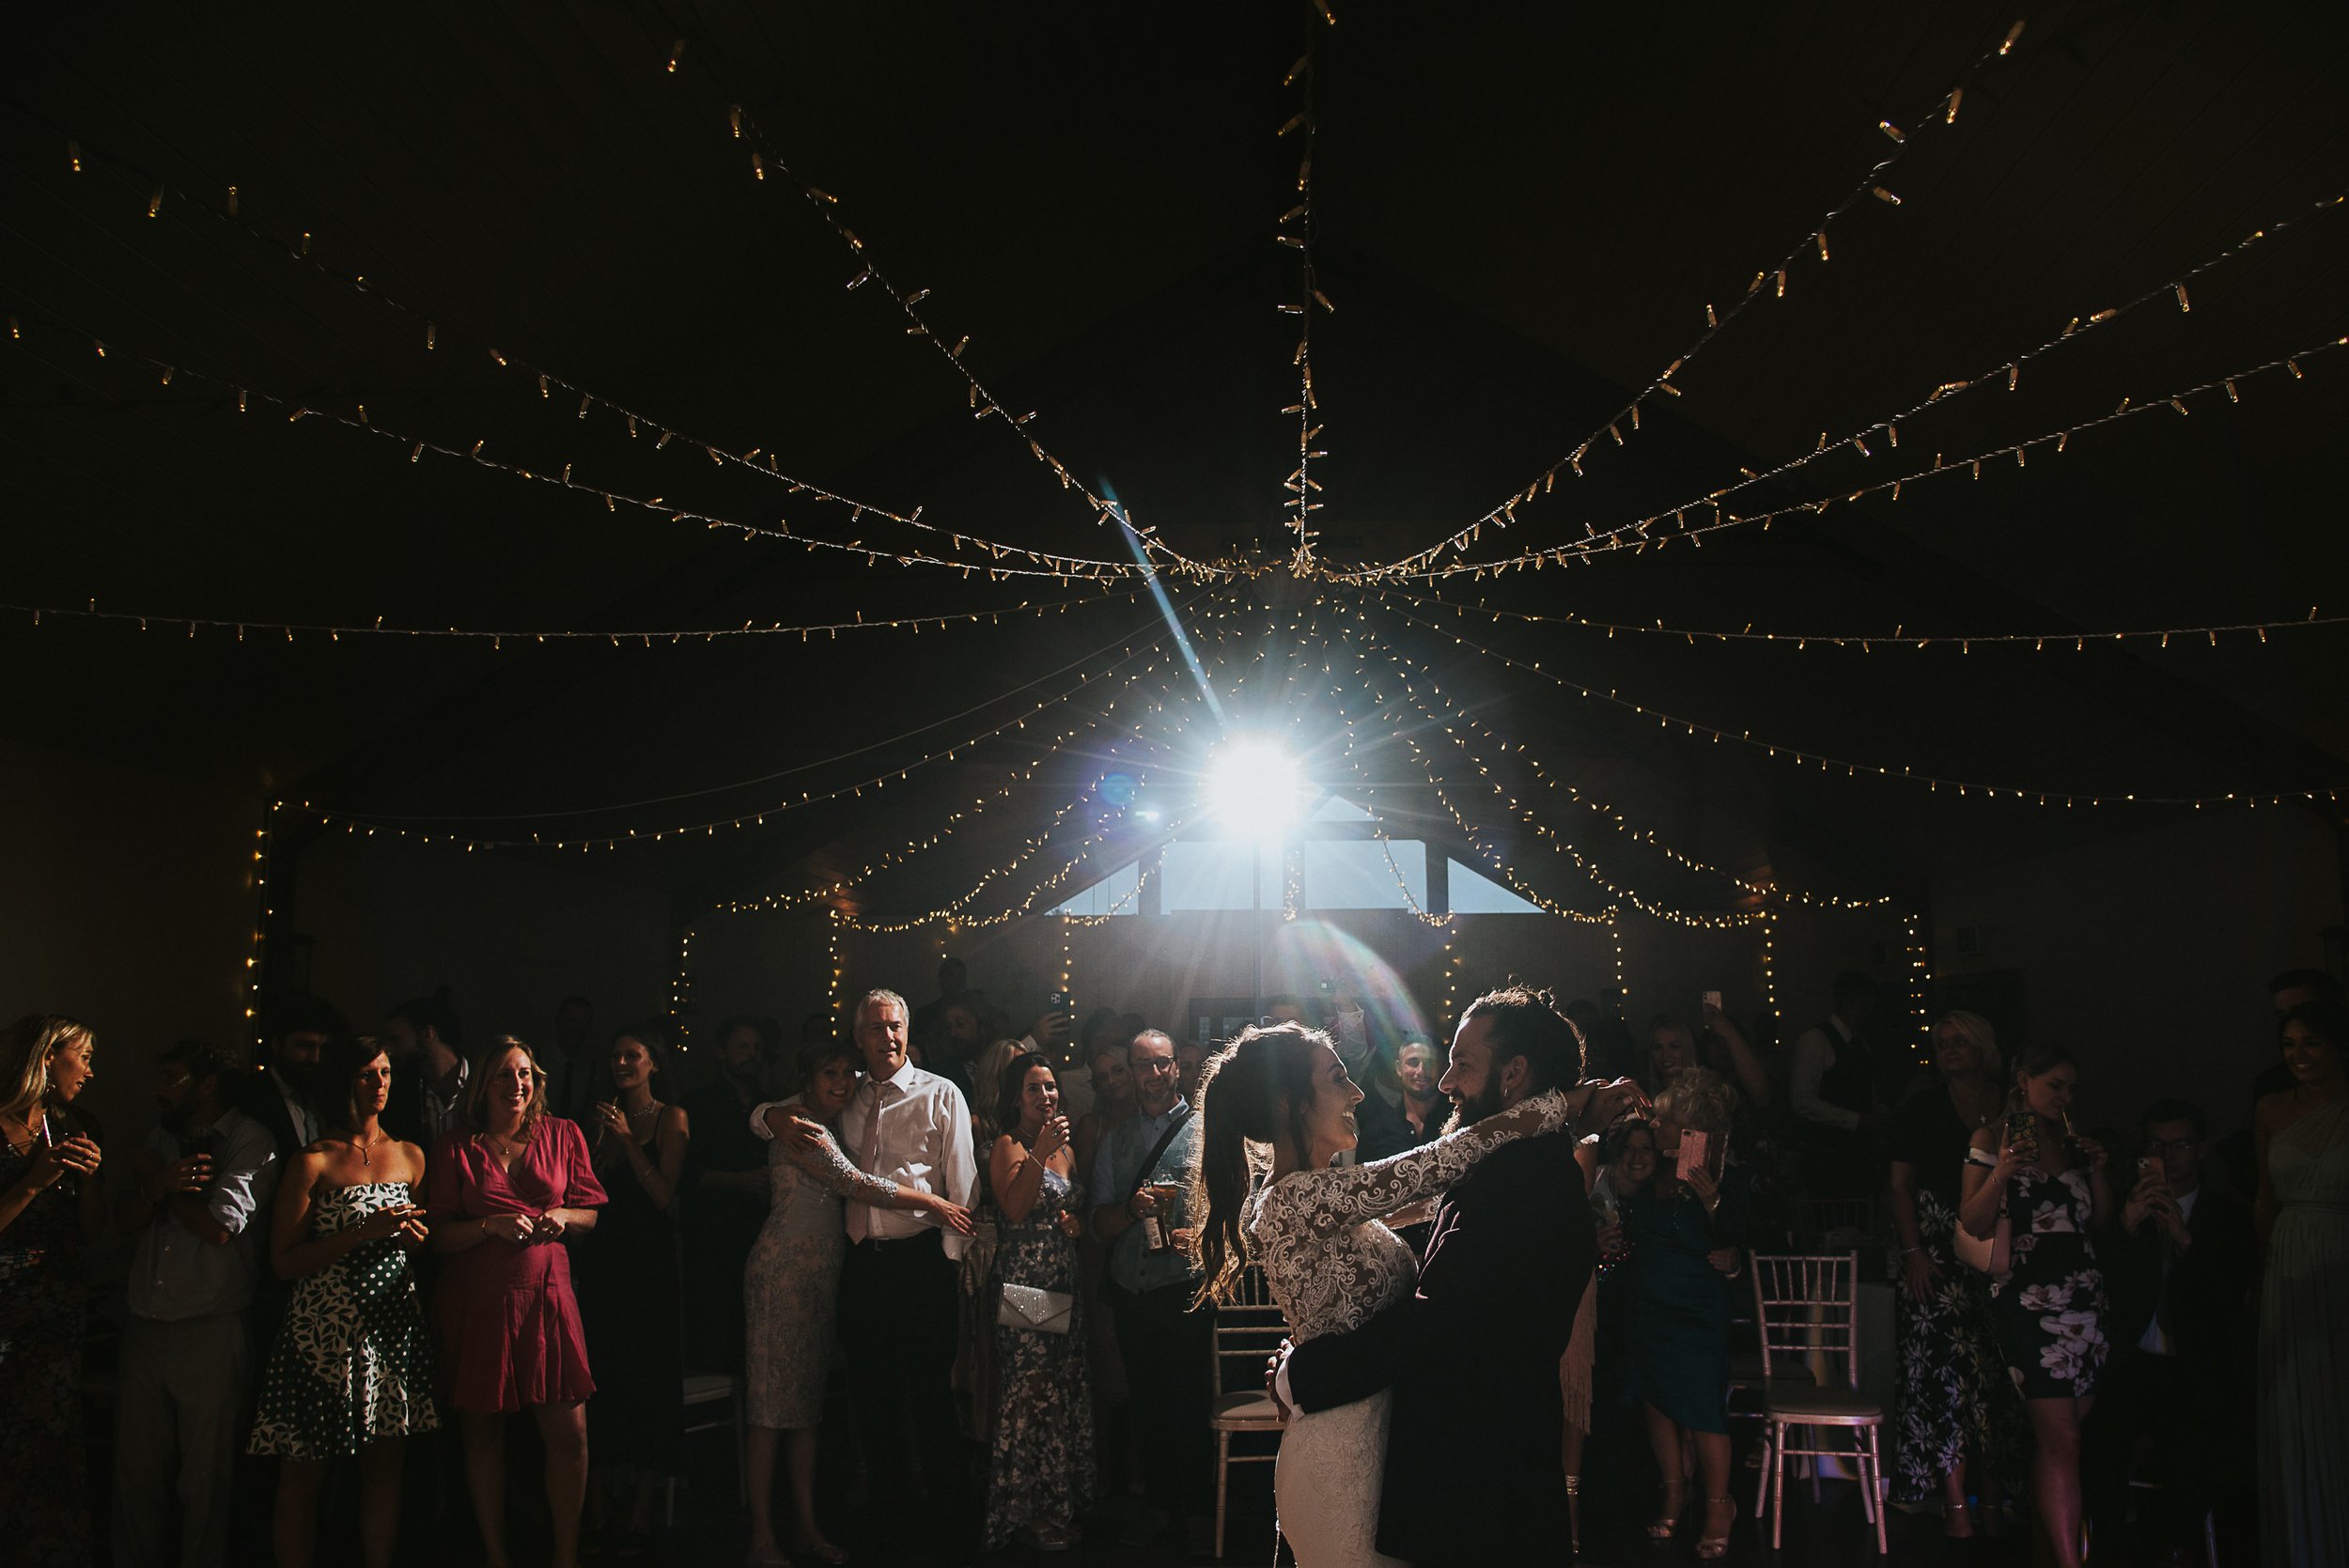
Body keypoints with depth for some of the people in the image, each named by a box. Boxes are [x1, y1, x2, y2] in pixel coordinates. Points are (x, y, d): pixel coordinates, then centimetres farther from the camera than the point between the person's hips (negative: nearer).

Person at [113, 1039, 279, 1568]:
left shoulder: (250, 1140, -6)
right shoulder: (163, 1137, 15)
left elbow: (220, 1227, -15)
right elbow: (127, 1219, 8)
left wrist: (155, 1179, -2)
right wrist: (159, 1186, -13)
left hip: (211, 1331, -6)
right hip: (144, 1325, 6)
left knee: (205, 1475, 4)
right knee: (136, 1468, 11)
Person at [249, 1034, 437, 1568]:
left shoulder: (410, 1157, 11)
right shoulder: (311, 1163, -5)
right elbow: (284, 1262, -8)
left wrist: (416, 1239, 0)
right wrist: (364, 1232, -17)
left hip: (392, 1324, 4)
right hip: (325, 1327, -4)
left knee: (384, 1463, 7)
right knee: (305, 1471, 0)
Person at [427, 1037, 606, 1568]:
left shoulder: (563, 1135, 7)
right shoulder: (457, 1149, 4)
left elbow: (590, 1213, 11)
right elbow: (438, 1235, 1)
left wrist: (562, 1217, -10)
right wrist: (492, 1225, -15)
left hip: (546, 1295, 0)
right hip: (477, 1301, 0)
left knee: (569, 1433, -5)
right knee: (484, 1432, 6)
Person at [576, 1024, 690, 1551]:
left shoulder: (671, 1119, -1)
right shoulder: (606, 1117, 13)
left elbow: (664, 1194, -10)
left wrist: (627, 1140, -13)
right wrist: (599, 1137, -4)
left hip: (650, 1260, -4)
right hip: (602, 1259, 5)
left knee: (648, 1374, -3)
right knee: (601, 1371, 3)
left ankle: (642, 1508, 2)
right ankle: (599, 1499, 10)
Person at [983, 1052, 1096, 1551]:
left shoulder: (1065, 1148, 16)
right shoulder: (1009, 1146, -6)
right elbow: (1014, 1210, -20)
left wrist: (1077, 1223, 3)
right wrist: (1040, 1153, -24)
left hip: (1065, 1286, 7)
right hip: (1024, 1288, -7)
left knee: (1065, 1391, 8)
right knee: (1031, 1393, -6)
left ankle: (1060, 1503, 17)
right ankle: (1028, 1510, 3)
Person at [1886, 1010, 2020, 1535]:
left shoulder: (2013, 1108, 10)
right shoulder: (1923, 1108, 4)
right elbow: (1901, 1184, 2)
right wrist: (1913, 1250, -8)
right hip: (1936, 1248, -3)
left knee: (1996, 1366, 5)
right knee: (1944, 1360, -11)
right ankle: (1956, 1503, -12)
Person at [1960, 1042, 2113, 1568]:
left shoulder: (2073, 1141, 16)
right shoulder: (1992, 1138, 1)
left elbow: (2099, 1218, 19)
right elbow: (1975, 1225, -4)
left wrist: (2097, 1169, 3)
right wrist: (2000, 1173, -18)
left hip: (2084, 1294, 6)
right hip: (2028, 1297, -5)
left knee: (2060, 1433, 4)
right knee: (2061, 1438, -12)